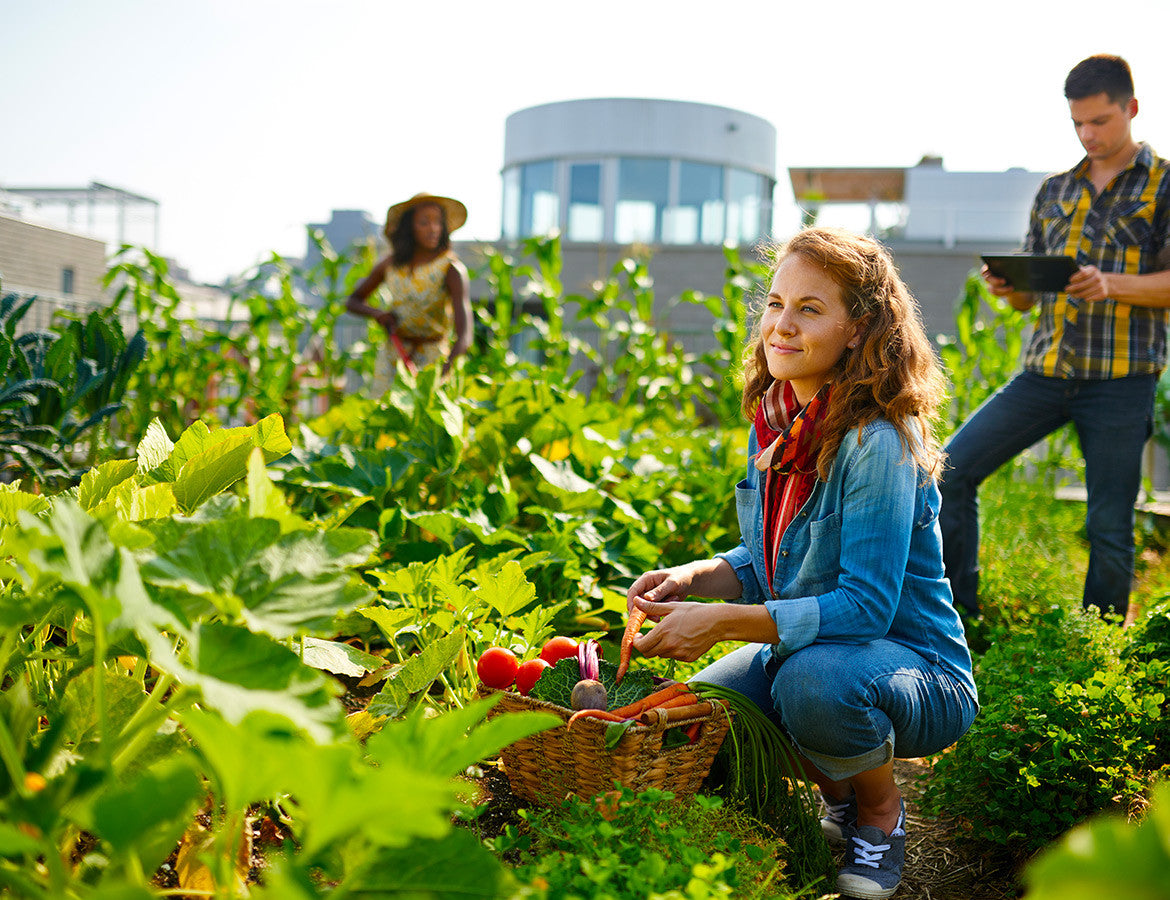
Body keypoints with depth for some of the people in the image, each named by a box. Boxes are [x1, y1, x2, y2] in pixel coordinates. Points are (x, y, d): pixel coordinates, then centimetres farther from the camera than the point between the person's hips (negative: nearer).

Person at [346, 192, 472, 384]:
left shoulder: (452, 269, -12)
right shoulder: (390, 263, 3)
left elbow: (464, 334, -24)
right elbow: (352, 301, 16)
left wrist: (447, 370, -41)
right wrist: (377, 313, -7)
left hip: (433, 359, -4)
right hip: (394, 355, 4)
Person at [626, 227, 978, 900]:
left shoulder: (879, 442, -24)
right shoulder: (775, 422, 0)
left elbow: (865, 606, -28)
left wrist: (722, 622, -32)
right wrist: (692, 578, -9)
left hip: (921, 673, -7)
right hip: (807, 647, 7)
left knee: (814, 680, -36)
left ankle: (881, 810, -1)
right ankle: (838, 794, 16)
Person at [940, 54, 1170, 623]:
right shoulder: (1054, 191, 17)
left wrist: (1111, 284, -21)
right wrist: (1005, 287, -5)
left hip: (1120, 379, -4)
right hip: (1045, 369, 4)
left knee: (1109, 526, -1)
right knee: (952, 471, -6)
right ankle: (959, 618, 4)